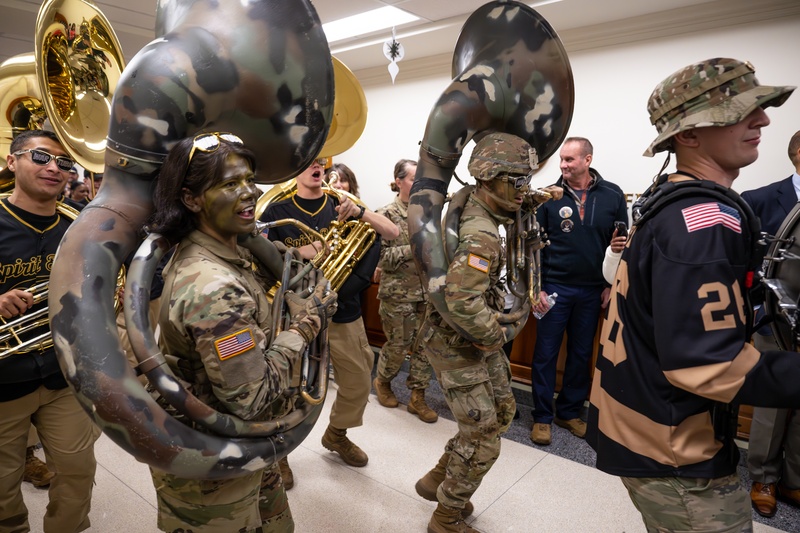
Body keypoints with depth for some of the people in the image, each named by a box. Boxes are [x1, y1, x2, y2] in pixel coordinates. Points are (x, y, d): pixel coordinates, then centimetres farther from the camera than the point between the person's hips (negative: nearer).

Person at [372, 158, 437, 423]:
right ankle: (382, 381, 37)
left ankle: (417, 397, 24)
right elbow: (382, 257, -13)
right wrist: (413, 248, -22)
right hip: (398, 294, -4)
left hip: (427, 292, 4)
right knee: (398, 345, 8)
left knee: (424, 346, 8)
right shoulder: (387, 215, -8)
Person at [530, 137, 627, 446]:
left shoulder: (613, 196, -1)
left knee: (582, 354, 13)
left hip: (592, 290, 2)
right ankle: (542, 416, 18)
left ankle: (569, 412, 29)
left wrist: (613, 285, 1)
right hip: (554, 287, -2)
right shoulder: (549, 197, -4)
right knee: (545, 353, 4)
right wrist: (535, 287, -8)